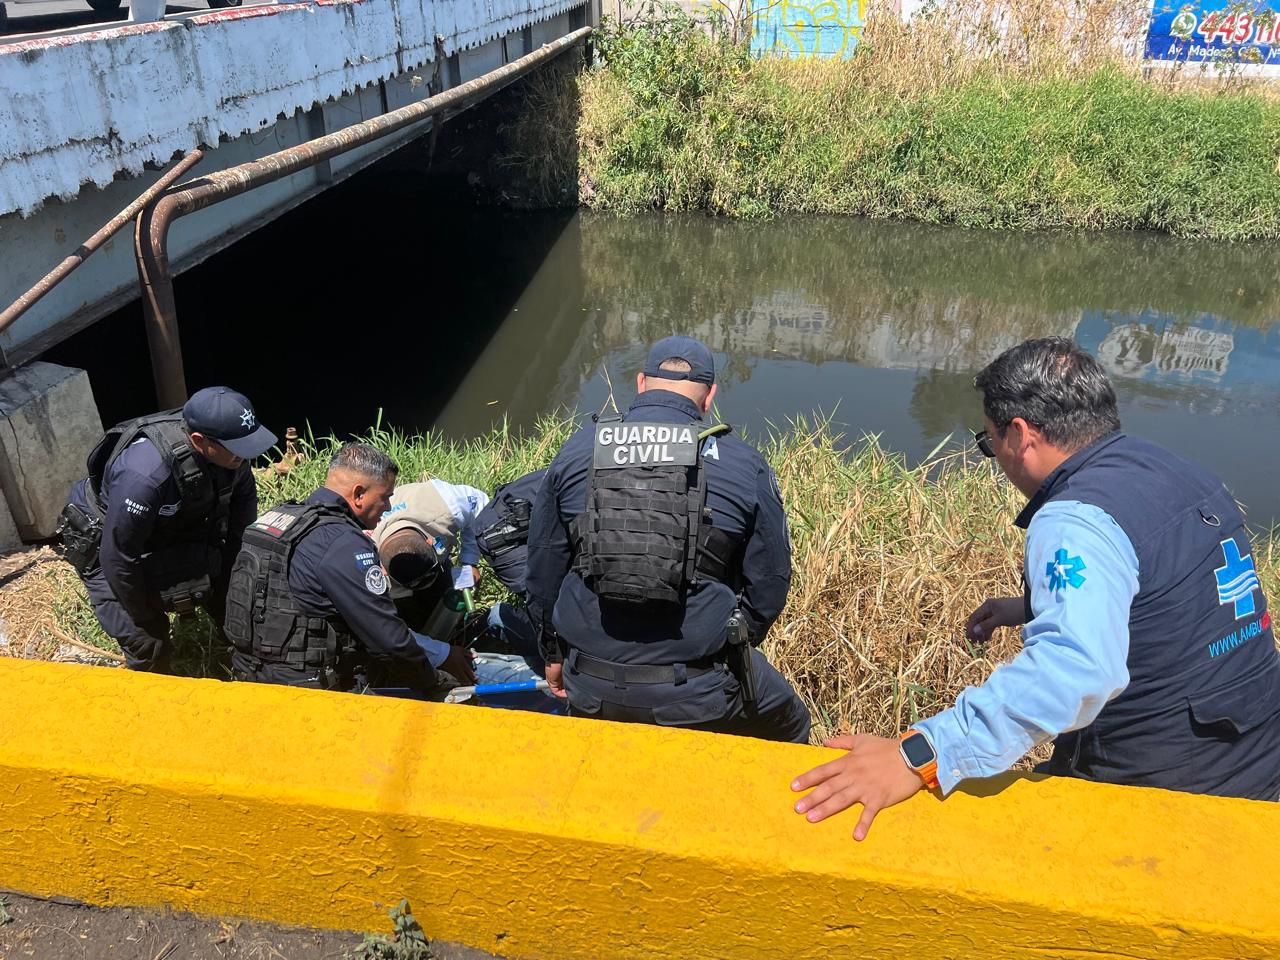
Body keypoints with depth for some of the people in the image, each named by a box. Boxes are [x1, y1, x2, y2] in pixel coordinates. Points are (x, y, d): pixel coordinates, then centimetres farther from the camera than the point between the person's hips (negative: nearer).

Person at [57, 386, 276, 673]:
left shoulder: (229, 447, -25)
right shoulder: (144, 474, -44)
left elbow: (244, 497, -3)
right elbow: (119, 556, -32)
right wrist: (143, 617, -16)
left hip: (172, 530, 6)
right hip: (106, 540, -6)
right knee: (149, 646, -6)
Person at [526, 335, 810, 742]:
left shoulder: (575, 452, -1)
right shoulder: (744, 465, -7)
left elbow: (543, 569, 7)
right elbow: (769, 582, 0)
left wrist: (555, 653, 22)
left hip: (591, 691, 3)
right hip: (698, 691, -2)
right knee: (790, 728, 29)